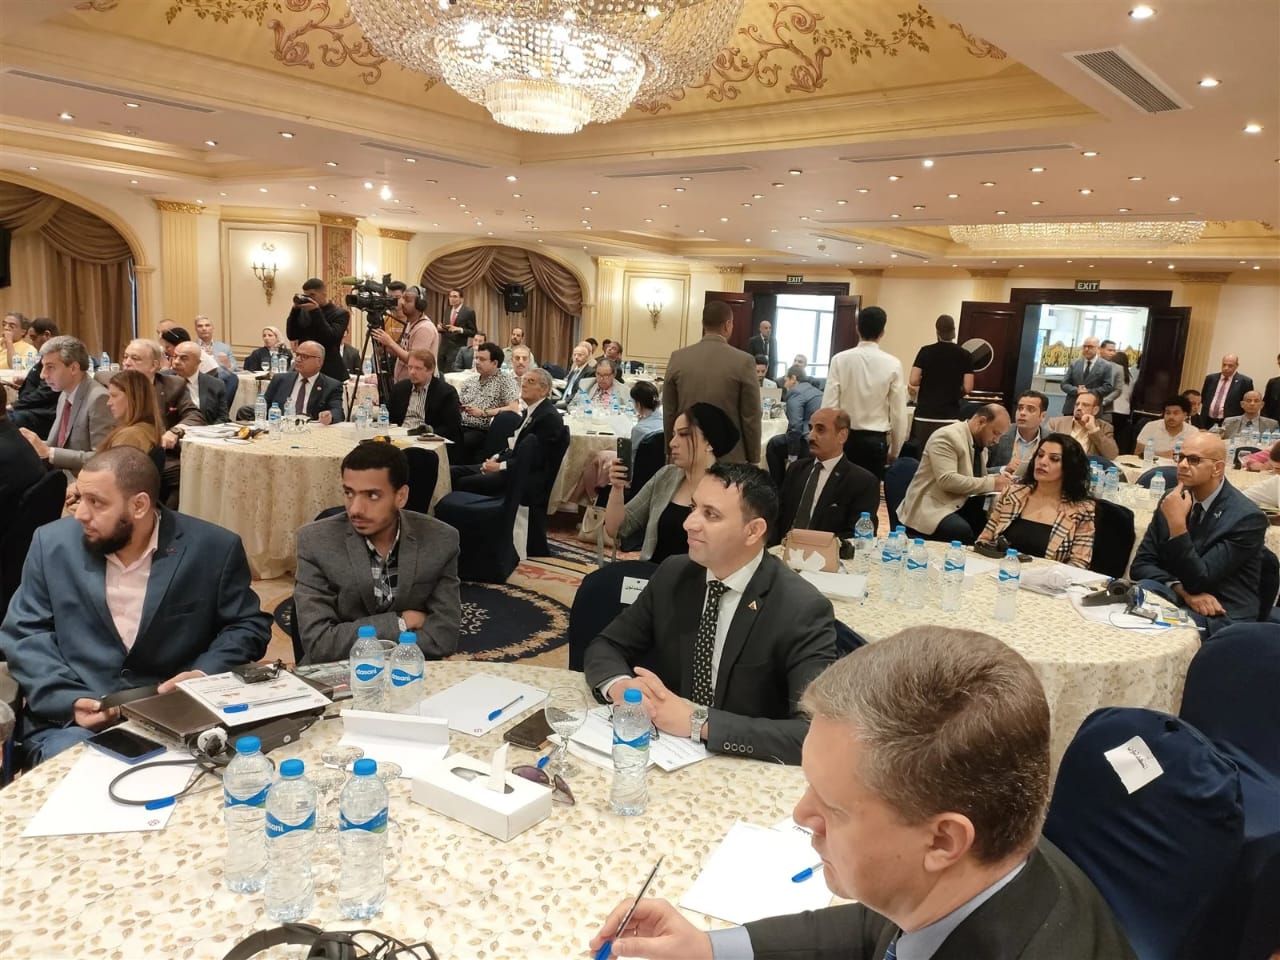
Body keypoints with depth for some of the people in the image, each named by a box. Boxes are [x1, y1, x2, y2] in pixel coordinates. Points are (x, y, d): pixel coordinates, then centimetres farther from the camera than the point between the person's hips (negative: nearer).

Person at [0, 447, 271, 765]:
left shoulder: (214, 549, -4)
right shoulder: (53, 544, 3)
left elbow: (249, 626, 4)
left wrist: (205, 674, -14)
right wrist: (69, 700, -11)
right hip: (73, 720, 1)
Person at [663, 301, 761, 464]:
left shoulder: (678, 358, -1)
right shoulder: (743, 361, -9)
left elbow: (668, 413, 5)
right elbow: (751, 418, -5)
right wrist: (753, 460, 5)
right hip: (729, 457, -3)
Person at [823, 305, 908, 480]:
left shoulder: (840, 359, -5)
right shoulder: (892, 364, -5)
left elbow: (829, 405, -6)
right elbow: (899, 413, -3)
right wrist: (894, 451, 10)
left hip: (843, 438, 1)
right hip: (876, 440, 0)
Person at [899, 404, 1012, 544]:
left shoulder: (981, 443, 13)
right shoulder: (947, 437, -14)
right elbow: (947, 480, -25)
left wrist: (996, 478, 2)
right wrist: (991, 483, -19)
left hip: (961, 505, 8)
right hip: (932, 506, -8)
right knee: (962, 531, -34)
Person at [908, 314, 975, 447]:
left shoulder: (926, 351, -1)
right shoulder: (965, 355, 1)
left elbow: (913, 382, -5)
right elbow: (968, 388, -4)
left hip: (924, 415, 0)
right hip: (950, 417, 0)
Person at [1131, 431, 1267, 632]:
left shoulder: (1247, 517, -13)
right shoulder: (1171, 500, 4)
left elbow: (1199, 580, -18)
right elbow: (1141, 564, 1)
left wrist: (1177, 525, -27)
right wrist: (1183, 590, -17)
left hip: (1222, 615, -5)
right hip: (1175, 598, 5)